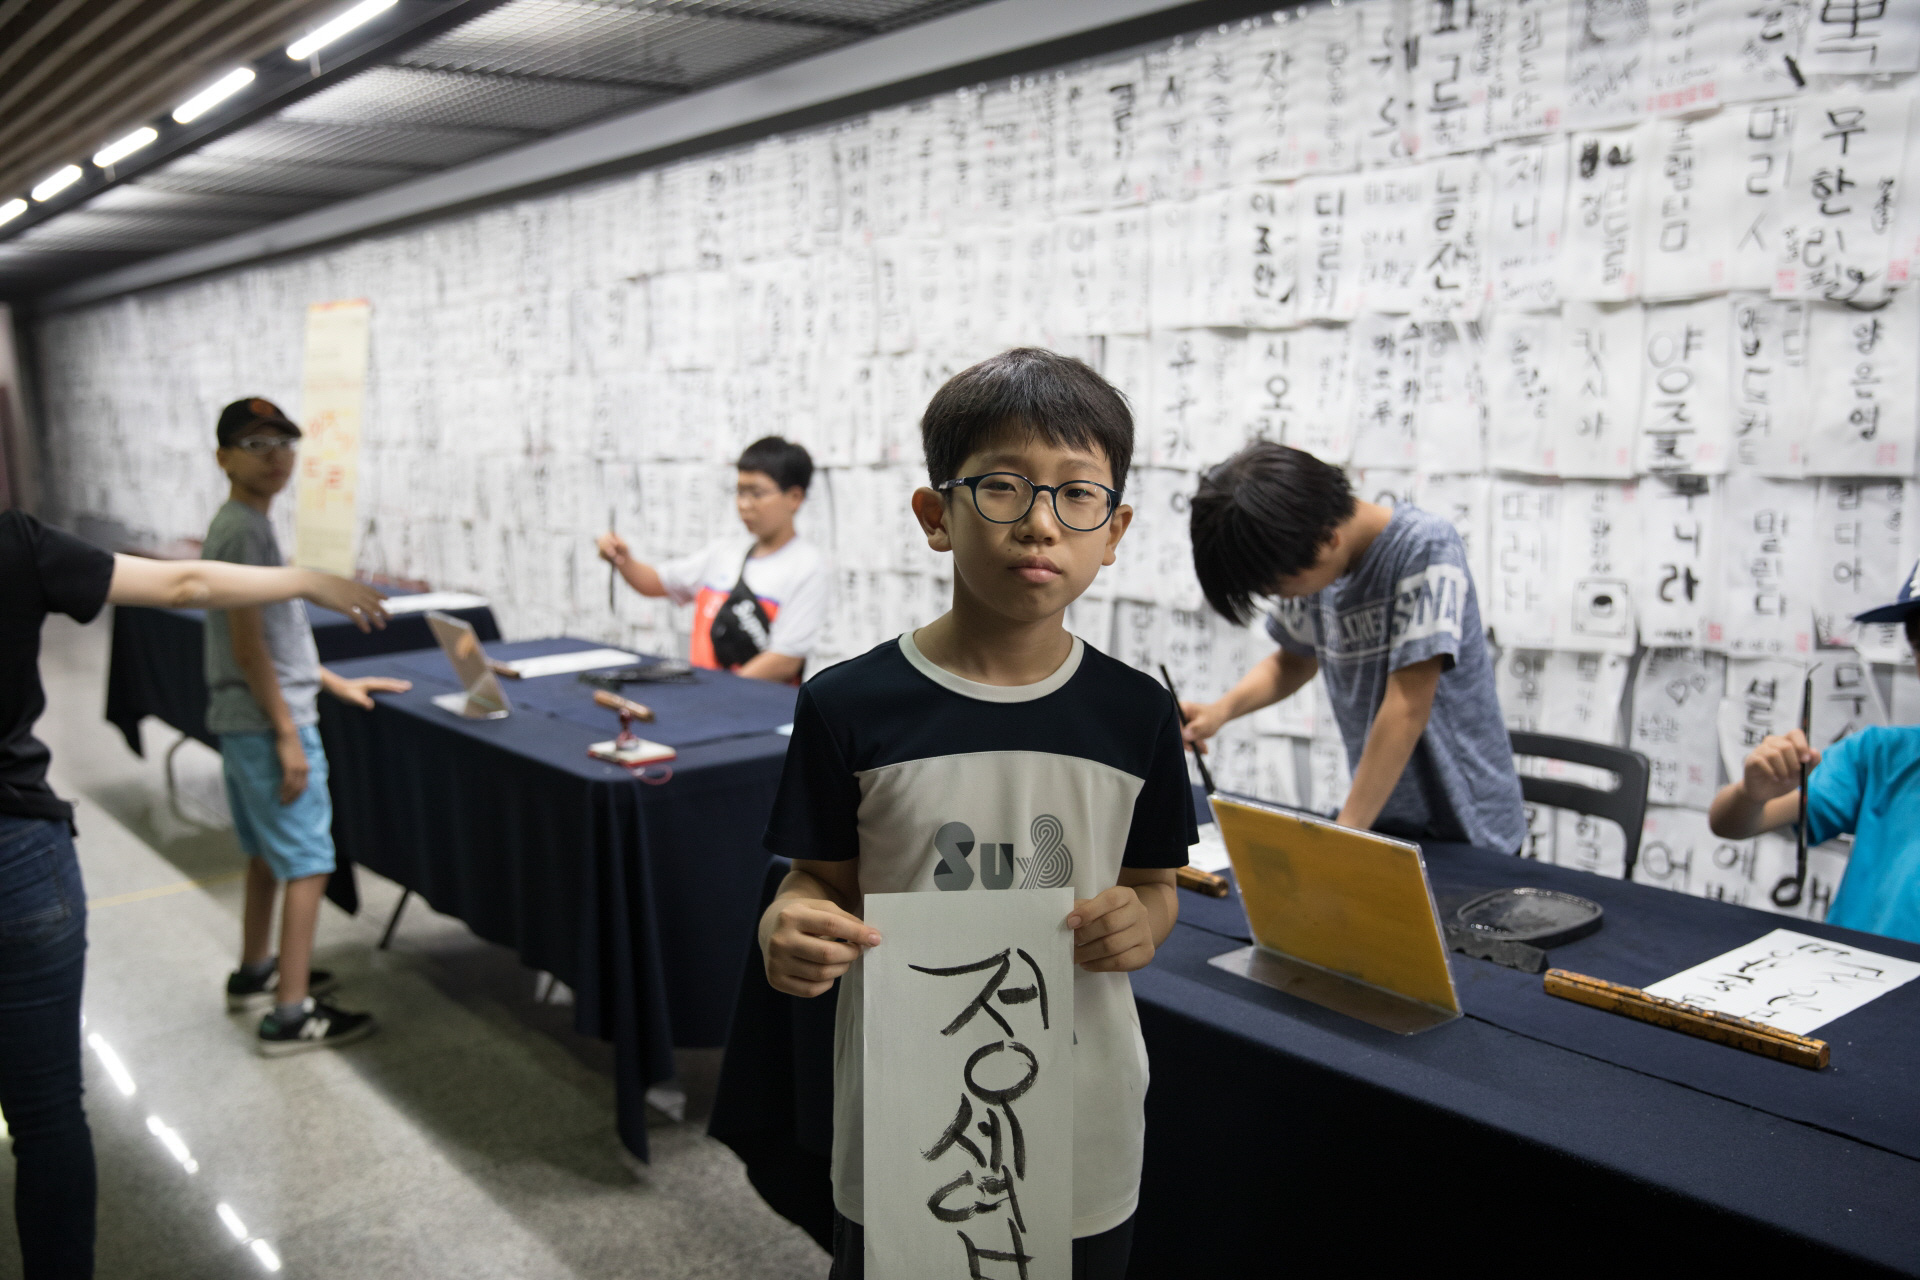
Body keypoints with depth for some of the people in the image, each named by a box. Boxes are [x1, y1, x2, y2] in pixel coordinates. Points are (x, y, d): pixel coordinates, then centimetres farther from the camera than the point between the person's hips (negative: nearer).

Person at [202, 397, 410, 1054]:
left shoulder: (238, 525, 13)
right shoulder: (245, 530, -17)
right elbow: (247, 643, -21)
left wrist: (335, 682, 21)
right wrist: (287, 735, -20)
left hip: (244, 722, 10)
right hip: (266, 724, -10)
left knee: (266, 852, 21)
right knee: (308, 864, -5)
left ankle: (255, 974, 36)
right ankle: (290, 1014, -1)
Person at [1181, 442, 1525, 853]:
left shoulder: (1425, 549, -17)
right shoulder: (1314, 560, 2)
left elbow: (1406, 710, -21)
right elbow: (1295, 661, 19)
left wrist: (1343, 834, -20)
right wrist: (1221, 709, 1)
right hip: (1378, 818, 6)